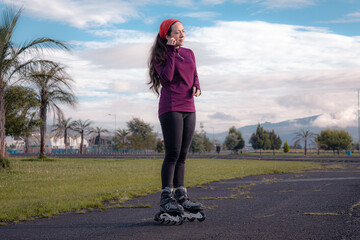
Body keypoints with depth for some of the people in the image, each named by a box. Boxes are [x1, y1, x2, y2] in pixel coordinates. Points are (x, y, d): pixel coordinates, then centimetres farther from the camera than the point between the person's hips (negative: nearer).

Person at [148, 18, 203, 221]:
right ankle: (166, 199, -7)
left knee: (182, 155, 5)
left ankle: (180, 197, 8)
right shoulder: (160, 55, -1)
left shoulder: (189, 54, 16)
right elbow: (167, 77, -16)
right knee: (172, 154, -11)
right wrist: (172, 51, -12)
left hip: (188, 109, 6)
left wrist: (197, 88, -1)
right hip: (170, 108, -6)